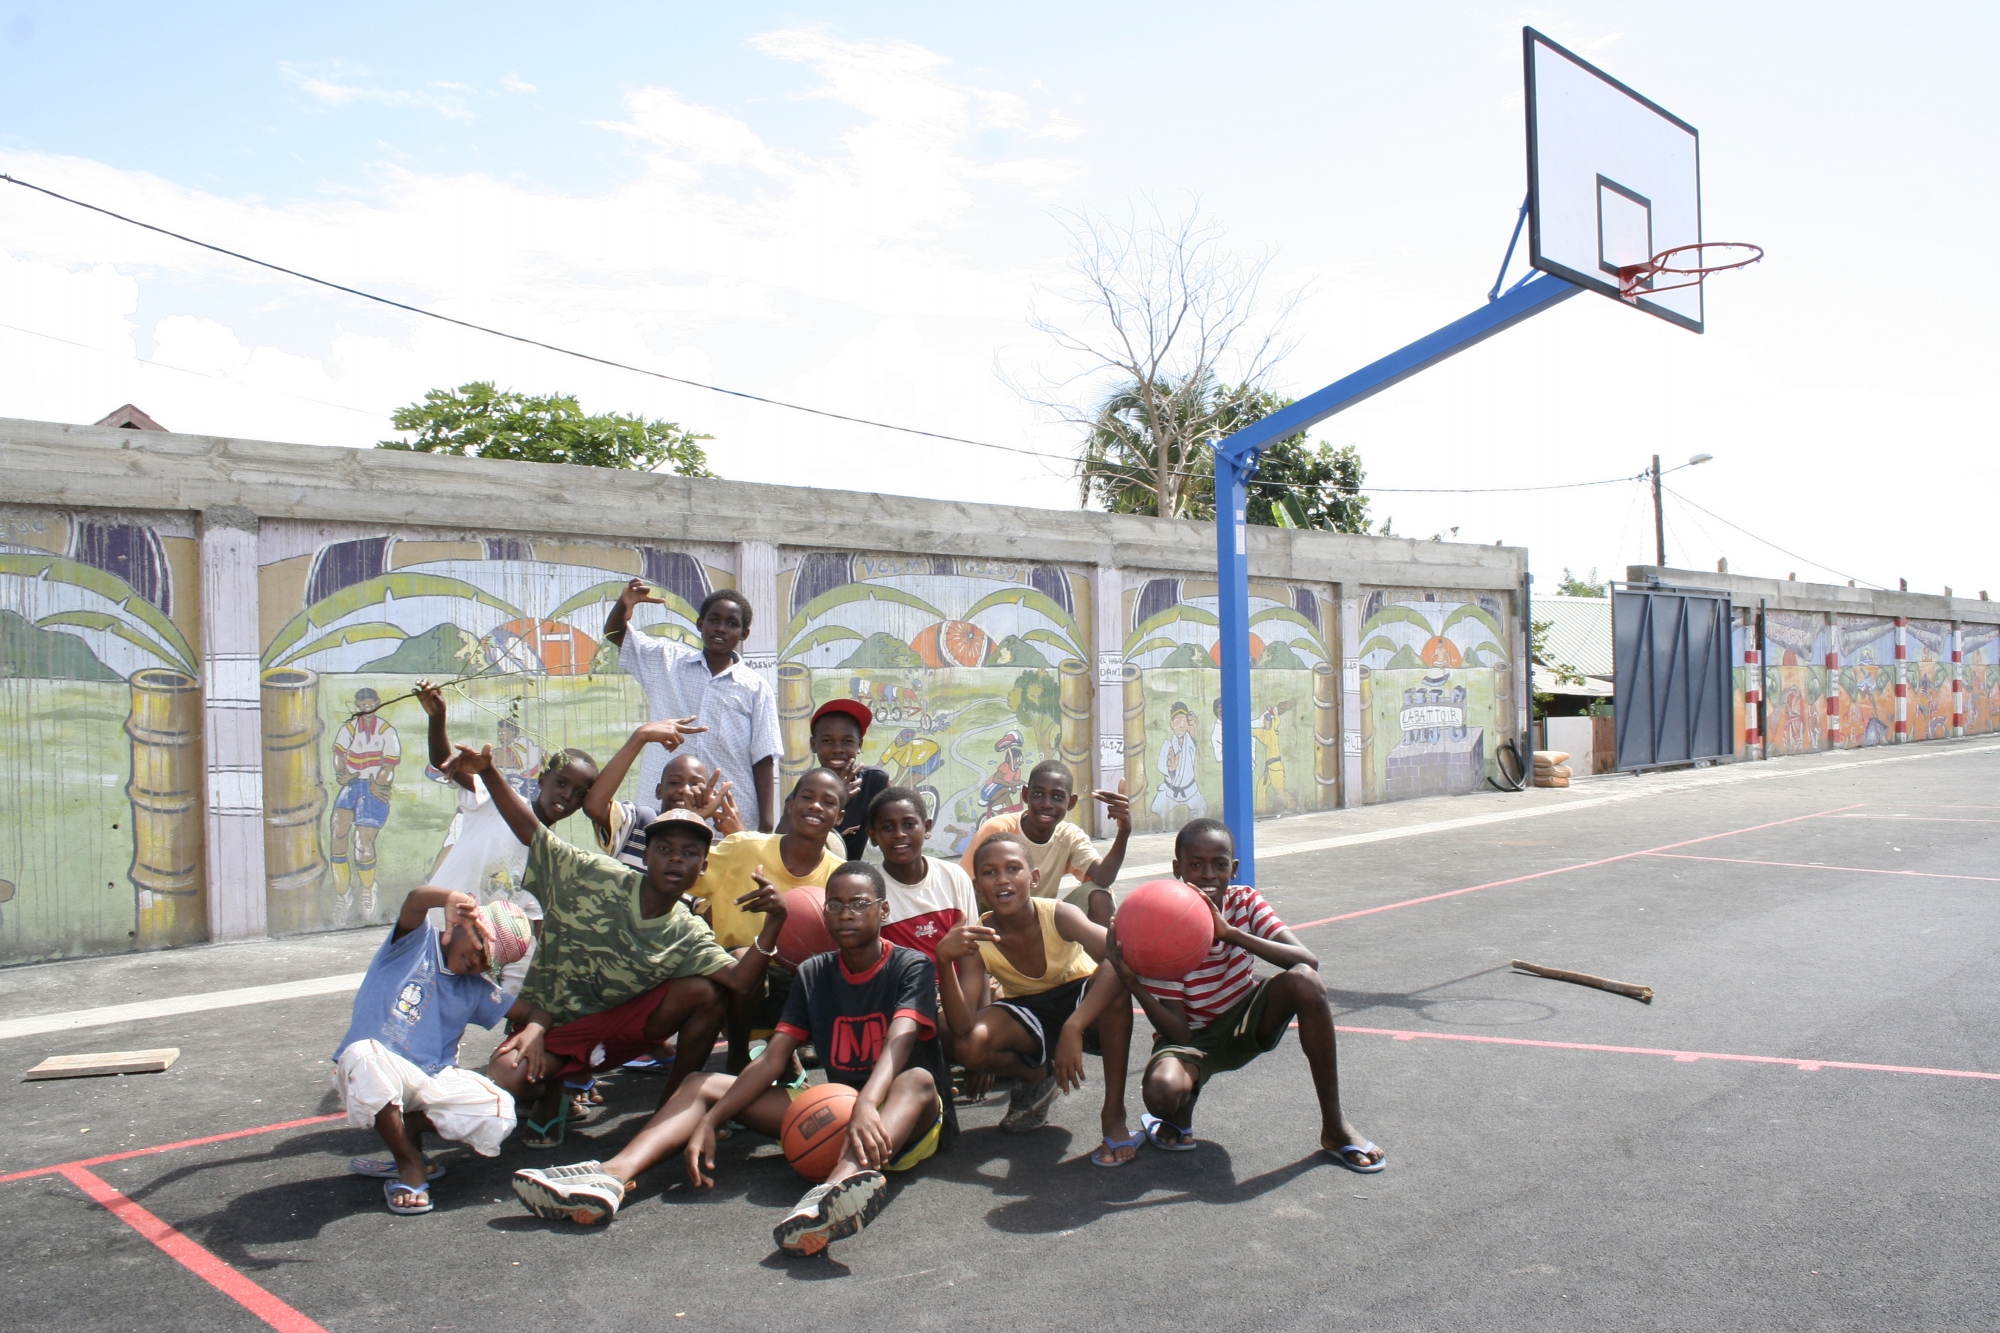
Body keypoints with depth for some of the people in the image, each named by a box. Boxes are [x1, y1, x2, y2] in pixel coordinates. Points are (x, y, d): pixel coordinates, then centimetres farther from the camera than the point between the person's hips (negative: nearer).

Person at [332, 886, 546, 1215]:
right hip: (377, 1073, -4)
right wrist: (452, 899, -47)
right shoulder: (416, 942, 0)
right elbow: (416, 899, -23)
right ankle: (410, 1164, -19)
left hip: (431, 1082, 4)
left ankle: (407, 1130, 3)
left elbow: (535, 1014, 17)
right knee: (364, 1054, -41)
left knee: (499, 1114, -23)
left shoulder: (476, 990, 15)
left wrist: (531, 1036, -9)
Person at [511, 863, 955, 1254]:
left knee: (917, 1079, -40)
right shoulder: (813, 974, 9)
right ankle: (613, 1175, -32)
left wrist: (867, 1106, -46)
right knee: (703, 1084, -4)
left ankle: (844, 1180, -71)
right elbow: (773, 1060, -1)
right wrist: (709, 1123, -16)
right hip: (833, 1113, 6)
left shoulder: (911, 967, -7)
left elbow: (899, 1043, -26)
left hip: (906, 1124, -6)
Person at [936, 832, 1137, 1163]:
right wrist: (945, 961, -46)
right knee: (968, 1048, -30)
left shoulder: (1059, 915, -28)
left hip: (1081, 1000, -2)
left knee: (1114, 978, -36)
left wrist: (1073, 1028, -55)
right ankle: (1036, 1076, 7)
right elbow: (962, 1028, -30)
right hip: (1027, 1015, 2)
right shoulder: (977, 939, -21)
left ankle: (1114, 1116, -22)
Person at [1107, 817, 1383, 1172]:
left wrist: (1231, 933, -36)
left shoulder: (1244, 902, -11)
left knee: (1303, 981, -28)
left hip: (1247, 1023, 3)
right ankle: (1181, 1111, 5)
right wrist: (1130, 981, -38)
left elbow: (1308, 960, -26)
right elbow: (1178, 1035, -22)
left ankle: (1334, 1126, -14)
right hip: (1194, 1037, -3)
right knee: (1162, 1091, -37)